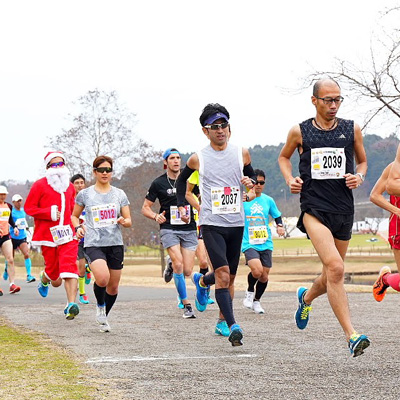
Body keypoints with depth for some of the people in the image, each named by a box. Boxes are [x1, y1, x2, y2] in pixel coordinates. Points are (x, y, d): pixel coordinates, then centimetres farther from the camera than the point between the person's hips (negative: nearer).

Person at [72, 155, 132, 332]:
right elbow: (74, 216, 17)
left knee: (113, 287, 6)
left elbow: (129, 221, 12)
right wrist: (78, 227, -3)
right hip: (93, 243, -3)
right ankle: (100, 306, 3)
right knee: (102, 278, -27)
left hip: (115, 244, 3)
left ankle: (104, 317, 30)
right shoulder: (85, 194, 5)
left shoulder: (119, 194, 9)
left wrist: (124, 222, -11)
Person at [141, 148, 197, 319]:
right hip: (169, 229, -2)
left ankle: (171, 266, 33)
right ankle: (186, 305, -10)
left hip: (189, 229, 2)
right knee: (178, 265, -20)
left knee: (187, 271, -3)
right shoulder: (158, 183, 2)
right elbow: (145, 208, 6)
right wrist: (156, 216, -14)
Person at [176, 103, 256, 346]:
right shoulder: (198, 159, 0)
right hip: (212, 224, -3)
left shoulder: (242, 154, 3)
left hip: (236, 223, 4)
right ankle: (232, 325, -25)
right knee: (223, 273, -19)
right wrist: (182, 205, 11)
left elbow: (251, 176, 18)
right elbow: (182, 180, 19)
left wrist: (250, 183, -4)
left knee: (230, 276, 13)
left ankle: (203, 281, 45)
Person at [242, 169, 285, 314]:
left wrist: (280, 227, -1)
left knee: (264, 276, 3)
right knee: (257, 270, -25)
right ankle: (249, 292, 5)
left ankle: (256, 301, 27)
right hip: (249, 243, -4)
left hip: (266, 244, 4)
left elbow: (277, 216, 19)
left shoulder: (268, 200, 8)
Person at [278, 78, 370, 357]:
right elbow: (284, 157, 21)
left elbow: (362, 161, 21)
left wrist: (359, 177, -1)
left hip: (344, 209, 4)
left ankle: (306, 298, 51)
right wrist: (290, 179, 3)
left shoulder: (352, 129, 6)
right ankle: (352, 335, -24)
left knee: (333, 275, 15)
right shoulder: (300, 132, 3)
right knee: (335, 268, -23)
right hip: (314, 208, -4)